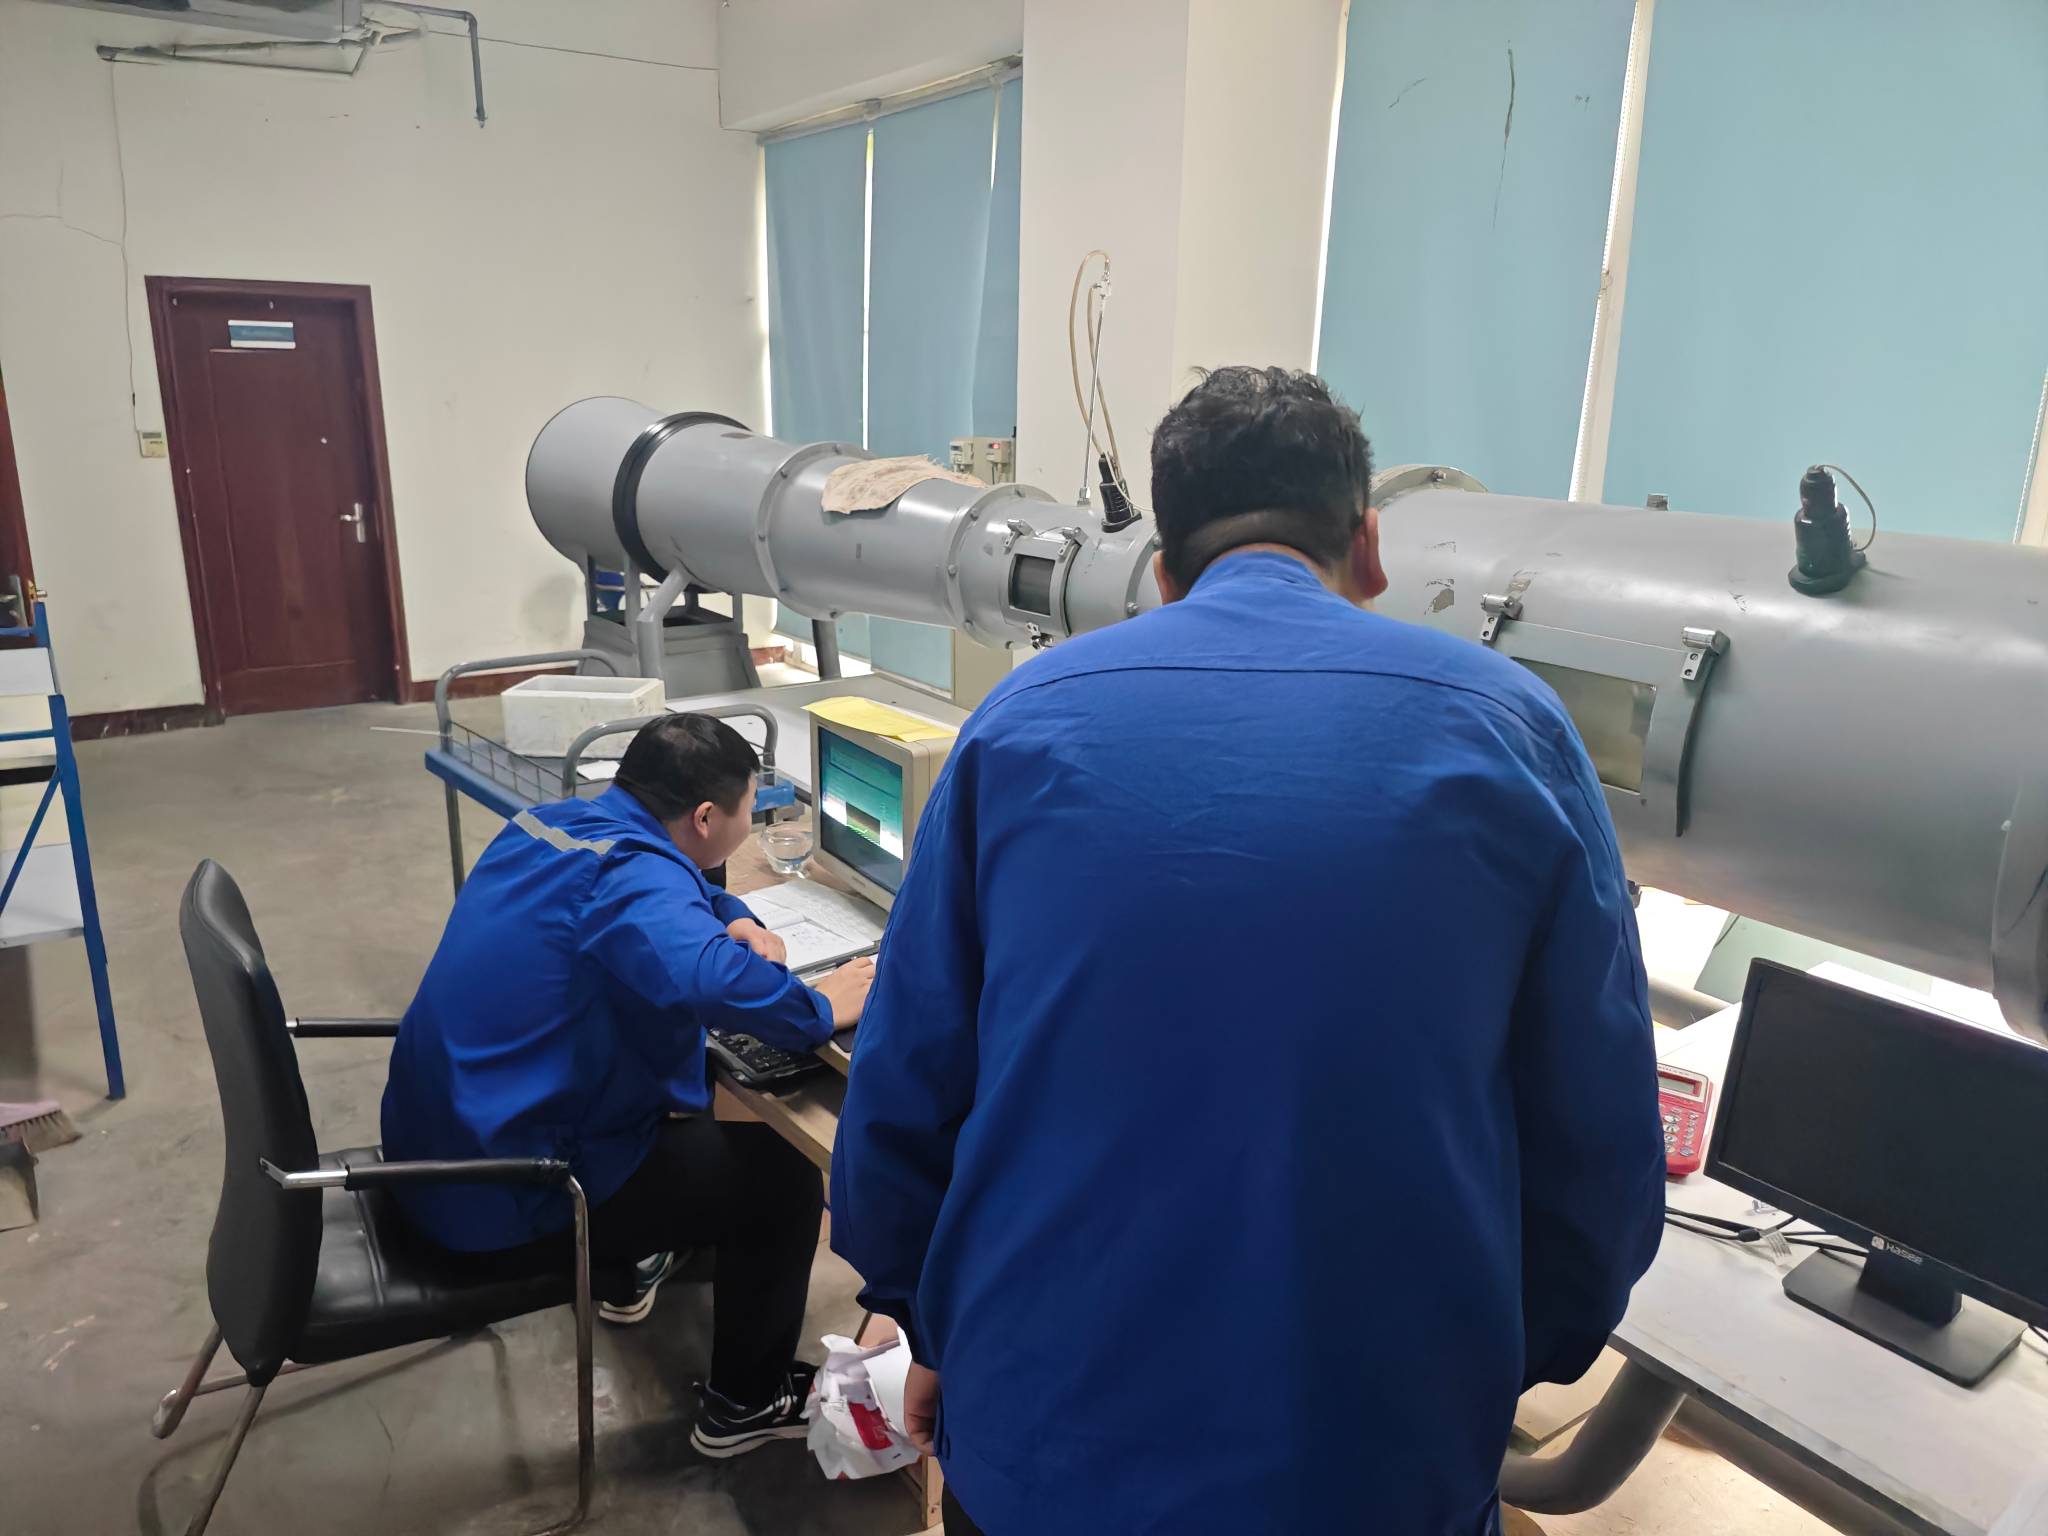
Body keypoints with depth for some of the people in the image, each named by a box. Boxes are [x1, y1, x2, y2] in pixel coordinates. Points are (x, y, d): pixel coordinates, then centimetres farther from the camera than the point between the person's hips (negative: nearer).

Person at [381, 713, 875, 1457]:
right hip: (496, 1187, -10)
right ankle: (746, 1403, 19)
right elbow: (712, 979, -47)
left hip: (444, 1131, 10)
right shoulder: (634, 877, -26)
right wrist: (818, 1011, -26)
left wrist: (736, 919, 2)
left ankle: (629, 1262, 47)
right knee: (783, 1176, -1)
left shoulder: (555, 822, 2)